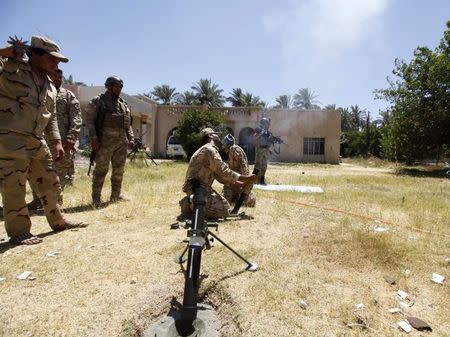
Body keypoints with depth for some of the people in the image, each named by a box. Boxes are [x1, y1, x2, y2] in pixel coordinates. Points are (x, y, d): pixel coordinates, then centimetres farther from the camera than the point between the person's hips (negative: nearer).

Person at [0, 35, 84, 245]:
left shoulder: (50, 87, 15)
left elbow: (51, 118, 18)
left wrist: (57, 142, 9)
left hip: (37, 142, 7)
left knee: (49, 183, 12)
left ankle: (57, 222, 26)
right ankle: (18, 232, 12)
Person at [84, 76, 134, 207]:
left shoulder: (123, 104, 18)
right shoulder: (98, 101, 1)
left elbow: (128, 124, 20)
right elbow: (89, 120, -4)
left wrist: (131, 139, 8)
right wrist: (93, 139, -14)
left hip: (122, 142, 6)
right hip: (105, 142, -6)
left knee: (119, 170, 9)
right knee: (101, 170, -4)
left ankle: (116, 195, 21)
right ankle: (96, 198, 4)